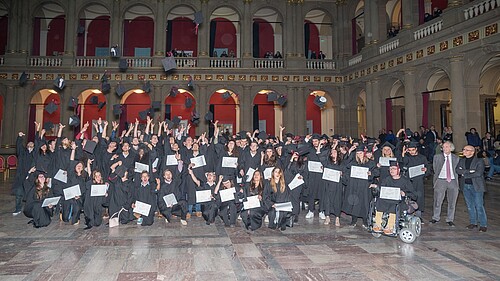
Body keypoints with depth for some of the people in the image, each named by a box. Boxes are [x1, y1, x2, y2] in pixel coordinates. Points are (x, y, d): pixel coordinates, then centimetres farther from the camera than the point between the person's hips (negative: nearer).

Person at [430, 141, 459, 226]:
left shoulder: (456, 158, 9)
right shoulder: (437, 157, 6)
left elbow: (457, 170, 11)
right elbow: (435, 169, 9)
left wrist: (456, 181, 3)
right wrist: (436, 180, 3)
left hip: (453, 181, 1)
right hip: (441, 180, -1)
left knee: (452, 202, 7)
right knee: (438, 200, 0)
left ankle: (450, 219, 18)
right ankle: (436, 217, 15)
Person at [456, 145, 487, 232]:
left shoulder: (479, 161, -6)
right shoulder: (462, 161, 10)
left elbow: (478, 173, -17)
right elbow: (457, 170, -4)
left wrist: (465, 174, -11)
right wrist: (469, 171, -17)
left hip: (476, 186, -5)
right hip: (465, 186, 5)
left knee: (479, 206, -2)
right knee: (470, 206, 12)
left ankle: (483, 225, 7)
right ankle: (473, 223, 23)